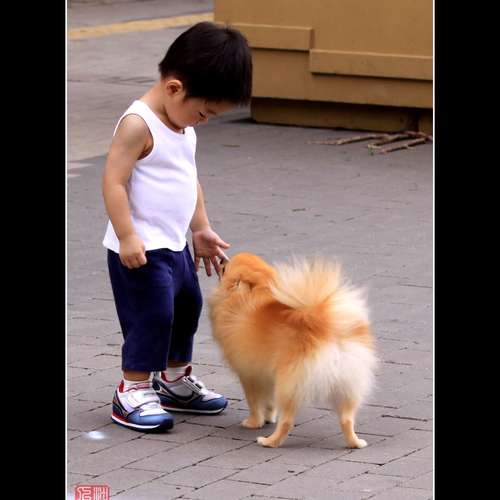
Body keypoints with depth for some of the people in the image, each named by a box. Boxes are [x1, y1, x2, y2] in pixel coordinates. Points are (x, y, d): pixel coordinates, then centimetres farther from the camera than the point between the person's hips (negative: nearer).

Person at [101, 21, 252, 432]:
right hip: (141, 251, -10)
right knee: (152, 316, -10)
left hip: (174, 246, 10)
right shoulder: (138, 124, -20)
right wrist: (127, 236, -26)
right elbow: (114, 182, -23)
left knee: (186, 308, 19)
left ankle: (175, 381, 36)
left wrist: (201, 230, 19)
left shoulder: (183, 128, 9)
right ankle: (132, 392, 1)